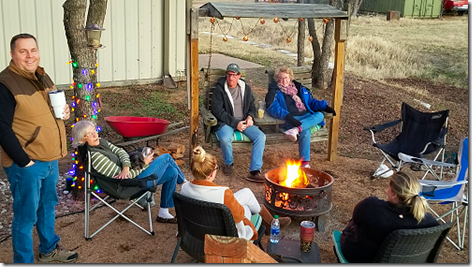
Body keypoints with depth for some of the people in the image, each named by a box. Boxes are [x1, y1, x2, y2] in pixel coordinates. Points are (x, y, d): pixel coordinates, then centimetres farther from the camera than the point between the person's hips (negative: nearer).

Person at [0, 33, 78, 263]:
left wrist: (64, 111, 0)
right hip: (25, 164, -8)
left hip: (50, 159, 9)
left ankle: (49, 249, 41)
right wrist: (24, 161, -21)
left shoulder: (42, 77, 9)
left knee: (48, 206, 23)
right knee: (26, 216, 4)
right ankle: (24, 261, 20)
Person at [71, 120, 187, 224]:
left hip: (131, 171, 9)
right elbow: (119, 175, -25)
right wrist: (144, 163, -14)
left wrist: (126, 167, -20)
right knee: (167, 157, -2)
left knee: (172, 173, 9)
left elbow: (120, 151, 3)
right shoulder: (94, 156, -27)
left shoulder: (100, 142, 1)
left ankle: (163, 214, 23)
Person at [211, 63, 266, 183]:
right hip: (226, 122, -4)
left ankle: (254, 171, -21)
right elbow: (217, 110, -10)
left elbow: (252, 106, 21)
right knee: (225, 139, -36)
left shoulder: (246, 88, 12)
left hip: (244, 122, 4)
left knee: (261, 136, -21)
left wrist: (250, 117, -4)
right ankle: (228, 163, -2)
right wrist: (235, 123, -17)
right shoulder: (219, 89, -2)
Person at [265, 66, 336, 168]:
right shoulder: (274, 91, 5)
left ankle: (296, 129, -42)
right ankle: (304, 161, -33)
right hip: (291, 119, -6)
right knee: (305, 131, -33)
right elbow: (273, 108, -12)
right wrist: (288, 117, -28)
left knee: (320, 115, -25)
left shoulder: (299, 87, 23)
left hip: (306, 116, 6)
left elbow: (310, 101, 27)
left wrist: (325, 106, 10)